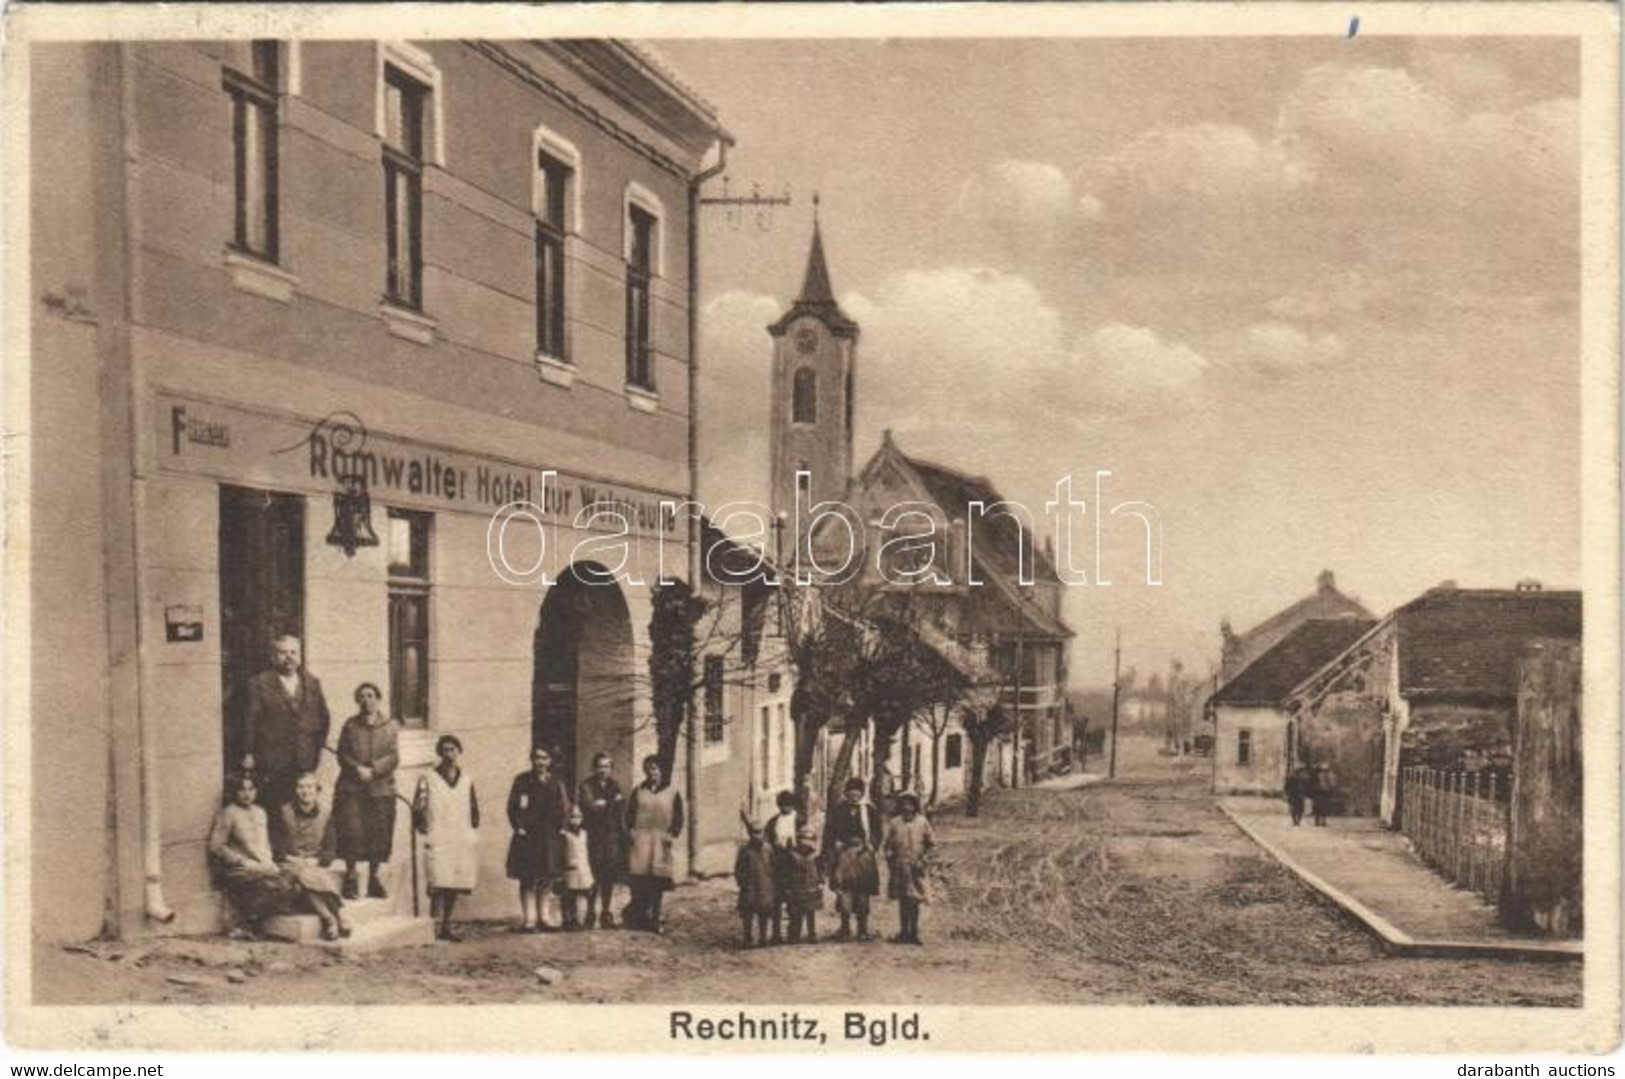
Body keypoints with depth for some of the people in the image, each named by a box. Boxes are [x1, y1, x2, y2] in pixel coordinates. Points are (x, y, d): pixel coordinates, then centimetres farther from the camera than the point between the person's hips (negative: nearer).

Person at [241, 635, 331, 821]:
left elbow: (324, 718, 18)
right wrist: (248, 754, -7)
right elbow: (250, 720, -3)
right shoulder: (259, 683, -1)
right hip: (272, 765, -3)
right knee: (274, 812, -3)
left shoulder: (312, 683, 11)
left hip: (305, 763, 3)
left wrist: (318, 746, 11)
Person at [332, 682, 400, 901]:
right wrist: (357, 769, -14)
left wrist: (373, 771, -14)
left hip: (380, 788, 1)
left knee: (378, 834, 2)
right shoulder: (350, 725, 6)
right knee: (351, 831, -7)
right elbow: (342, 755, 1)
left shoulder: (389, 727, 6)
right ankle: (350, 879, 5)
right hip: (351, 788, -1)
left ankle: (374, 880, 14)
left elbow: (394, 758, -1)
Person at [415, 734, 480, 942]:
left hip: (462, 844, 4)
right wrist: (425, 831, -8)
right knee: (439, 885, -14)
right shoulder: (428, 781, 1)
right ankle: (435, 928, -16)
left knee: (455, 886, 6)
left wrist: (472, 834, 11)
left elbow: (474, 811, 20)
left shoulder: (467, 782, 13)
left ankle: (446, 927, 15)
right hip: (438, 843, -4)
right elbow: (417, 810, -1)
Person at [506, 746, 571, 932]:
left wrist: (561, 828, -3)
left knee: (547, 879, 7)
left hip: (550, 838, 3)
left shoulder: (556, 783, 10)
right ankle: (528, 919, -1)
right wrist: (519, 827, -11)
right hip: (527, 836, -3)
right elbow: (513, 807, -2)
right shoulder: (522, 781, 1)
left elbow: (564, 808, 9)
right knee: (527, 879, -2)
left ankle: (543, 917, 16)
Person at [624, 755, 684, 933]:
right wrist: (631, 830, -4)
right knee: (638, 881, -9)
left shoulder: (672, 793, 8)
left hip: (661, 842, 0)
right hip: (641, 839, 0)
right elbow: (630, 813, 11)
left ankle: (654, 920, 8)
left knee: (658, 882, 0)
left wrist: (672, 834, -6)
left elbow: (678, 818, 8)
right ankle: (638, 917, 0)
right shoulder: (638, 792, 11)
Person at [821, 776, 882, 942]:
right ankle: (845, 928, -3)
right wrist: (828, 858, -3)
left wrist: (871, 846, -6)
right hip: (843, 855, -1)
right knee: (843, 891, -10)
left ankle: (863, 929, 13)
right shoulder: (837, 811, 2)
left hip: (863, 855, 1)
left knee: (863, 893, 5)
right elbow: (828, 835, 2)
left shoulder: (870, 811, 5)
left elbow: (877, 833, 11)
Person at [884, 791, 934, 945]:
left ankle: (913, 933, 6)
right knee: (902, 901, 6)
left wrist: (923, 861, -6)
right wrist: (890, 860, -3)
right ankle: (903, 931, 14)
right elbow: (889, 845, 9)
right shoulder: (895, 824, 5)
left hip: (916, 869, -2)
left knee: (914, 901, -2)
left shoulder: (922, 823, 1)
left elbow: (930, 844, 4)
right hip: (899, 868, 2)